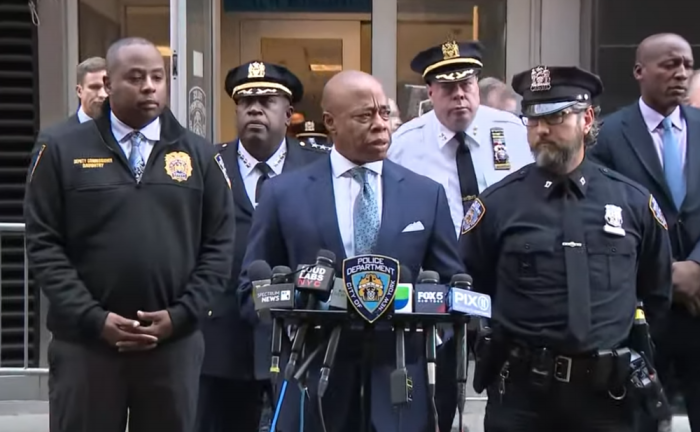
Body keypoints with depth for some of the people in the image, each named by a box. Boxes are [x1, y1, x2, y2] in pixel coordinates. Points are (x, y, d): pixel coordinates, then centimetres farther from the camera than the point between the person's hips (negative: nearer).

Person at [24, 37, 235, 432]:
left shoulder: (200, 155, 7)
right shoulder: (63, 151, 2)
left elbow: (219, 246, 4)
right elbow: (44, 244, -2)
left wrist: (180, 315, -7)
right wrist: (93, 318, -11)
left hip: (174, 341, 2)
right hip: (85, 341, -1)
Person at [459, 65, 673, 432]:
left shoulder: (634, 201, 2)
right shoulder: (496, 204, -3)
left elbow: (658, 296, 12)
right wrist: (496, 354, 2)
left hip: (608, 391, 2)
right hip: (521, 391, -1)